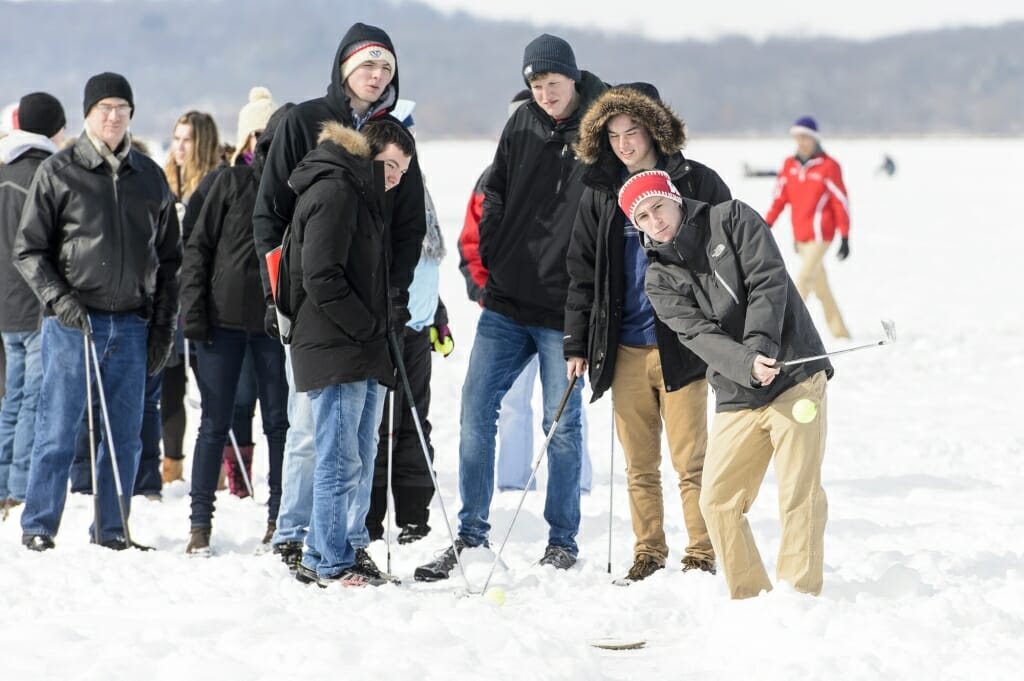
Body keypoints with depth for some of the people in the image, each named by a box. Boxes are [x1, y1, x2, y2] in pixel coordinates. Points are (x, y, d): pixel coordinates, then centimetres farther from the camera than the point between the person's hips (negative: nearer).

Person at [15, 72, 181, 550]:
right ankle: (38, 525, 6)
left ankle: (112, 527, 14)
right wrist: (59, 299, -12)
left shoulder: (150, 178, 12)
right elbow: (28, 249, 1)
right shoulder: (58, 173, 1)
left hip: (132, 326, 3)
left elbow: (169, 258, 16)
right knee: (57, 430, -3)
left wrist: (164, 324, 9)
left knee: (125, 435, 5)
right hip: (72, 323, -3)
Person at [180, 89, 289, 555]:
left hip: (277, 320, 1)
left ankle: (279, 517, 14)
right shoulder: (231, 182, 2)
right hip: (224, 316, -1)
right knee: (215, 423, 2)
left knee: (280, 420, 5)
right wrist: (193, 309, -5)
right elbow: (199, 246, 3)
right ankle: (200, 521, 7)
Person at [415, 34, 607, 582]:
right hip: (506, 302, 4)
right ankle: (471, 532, 10)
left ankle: (562, 540, 16)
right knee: (476, 412, 2)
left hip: (563, 311, -4)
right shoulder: (522, 126, 6)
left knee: (562, 425, 4)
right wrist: (489, 255, 5)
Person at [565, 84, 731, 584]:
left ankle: (701, 556, 5)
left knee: (689, 459, -3)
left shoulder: (696, 183, -2)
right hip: (625, 349, 4)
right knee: (639, 463, 8)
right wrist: (576, 344, 7)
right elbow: (582, 271, 13)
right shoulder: (600, 192, 9)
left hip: (680, 345, -4)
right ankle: (648, 554, 17)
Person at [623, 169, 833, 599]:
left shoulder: (733, 220, 1)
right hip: (737, 398, 4)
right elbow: (699, 334, -8)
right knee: (718, 501, 2)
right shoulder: (660, 280, 7)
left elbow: (767, 282, -9)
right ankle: (750, 598, 14)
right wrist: (747, 365, -26)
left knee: (799, 494, -8)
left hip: (795, 376, -4)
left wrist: (760, 345, -22)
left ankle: (800, 596, -2)